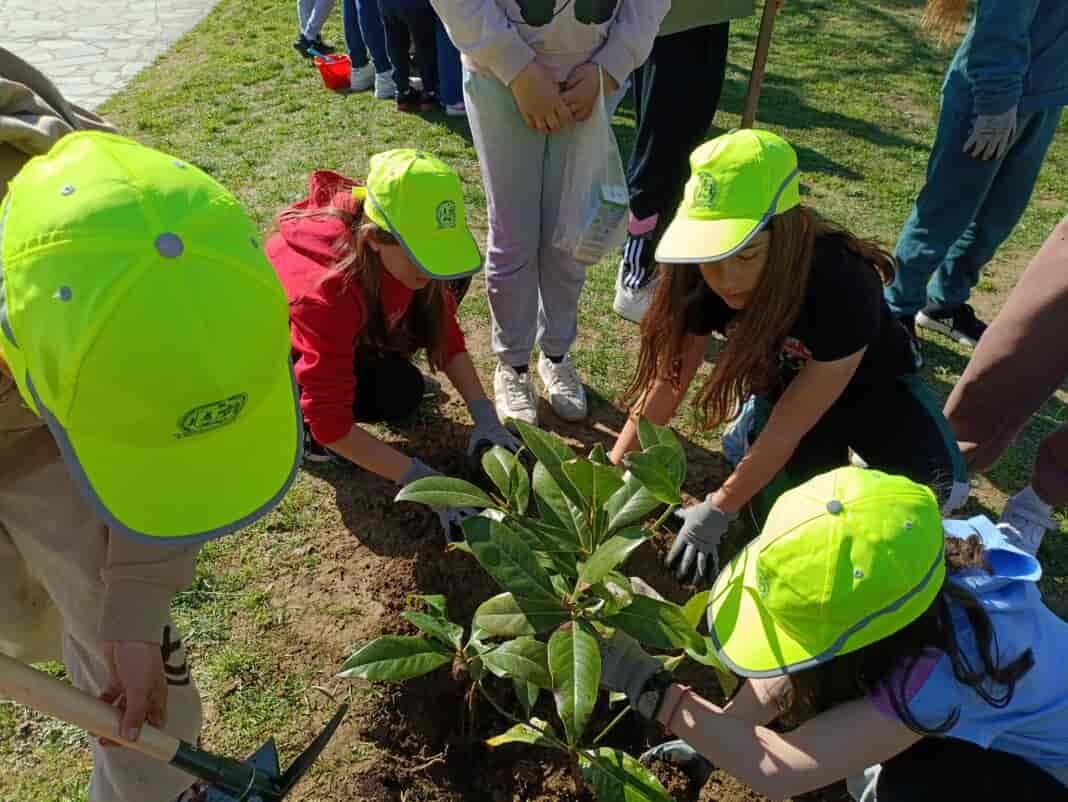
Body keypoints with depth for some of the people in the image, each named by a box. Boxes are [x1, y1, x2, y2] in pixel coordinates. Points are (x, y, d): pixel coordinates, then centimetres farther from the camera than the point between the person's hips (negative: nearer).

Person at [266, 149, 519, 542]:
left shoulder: (410, 246, -25)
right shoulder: (328, 290, -42)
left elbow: (445, 329, -12)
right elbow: (331, 424, -39)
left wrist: (485, 416, -22)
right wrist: (424, 480, -39)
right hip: (273, 346, -6)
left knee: (444, 293, -11)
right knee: (399, 393, -29)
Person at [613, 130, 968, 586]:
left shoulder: (843, 290, -39)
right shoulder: (705, 280, -27)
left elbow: (788, 429, -32)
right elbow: (667, 378, -16)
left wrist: (715, 512, -24)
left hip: (867, 379, -2)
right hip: (780, 377, 3)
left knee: (939, 485, -28)